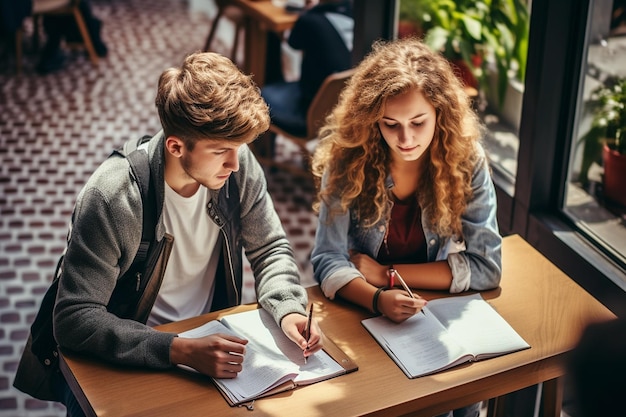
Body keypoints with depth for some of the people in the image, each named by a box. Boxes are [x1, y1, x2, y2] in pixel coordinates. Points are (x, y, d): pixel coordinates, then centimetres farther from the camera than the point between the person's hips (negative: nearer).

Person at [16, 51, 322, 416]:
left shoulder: (237, 163, -12)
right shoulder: (113, 197, -26)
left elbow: (270, 249, 2)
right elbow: (74, 319, -26)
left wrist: (289, 309, -18)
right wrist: (181, 351, -36)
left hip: (209, 341, 3)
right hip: (122, 358, -3)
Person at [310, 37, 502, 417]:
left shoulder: (466, 159, -13)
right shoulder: (348, 158, -15)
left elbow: (487, 266, -12)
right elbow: (329, 260, -16)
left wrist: (386, 273, -16)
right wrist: (378, 299, -36)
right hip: (361, 313, 0)